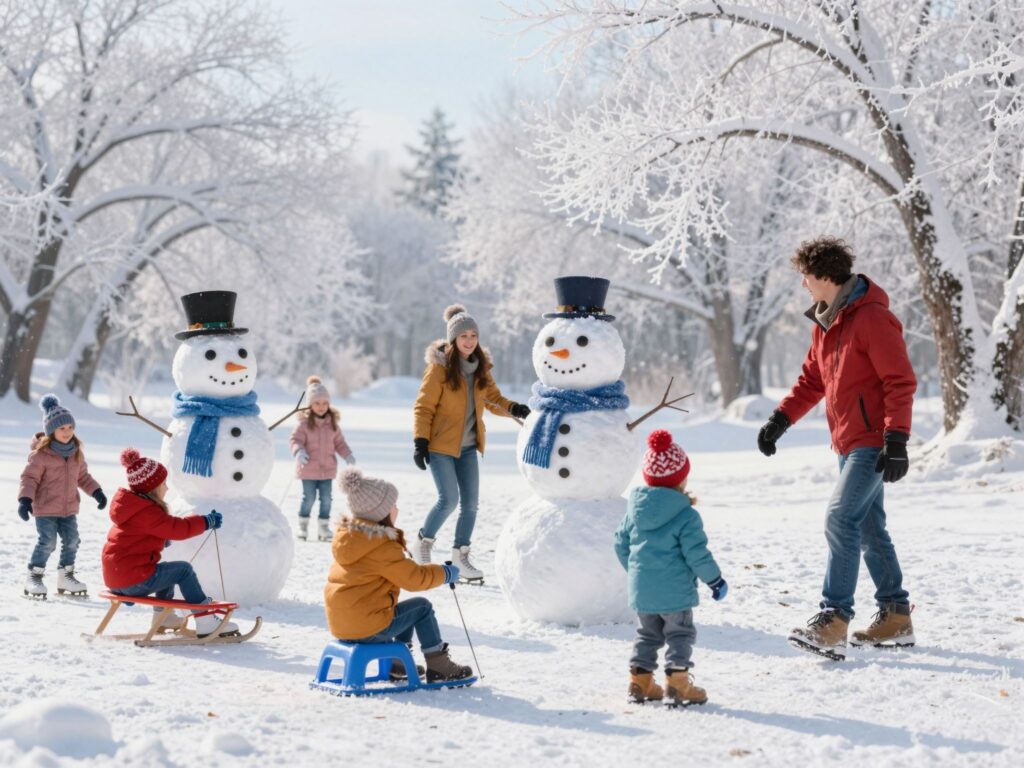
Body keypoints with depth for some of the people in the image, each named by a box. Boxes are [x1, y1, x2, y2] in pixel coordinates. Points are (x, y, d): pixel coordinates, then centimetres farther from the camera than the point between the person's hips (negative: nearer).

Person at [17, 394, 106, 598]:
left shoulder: (76, 453, 7)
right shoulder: (41, 454, -13)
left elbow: (83, 476, 19)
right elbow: (29, 477, -12)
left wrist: (96, 492, 10)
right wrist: (25, 499, -23)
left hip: (69, 508, 6)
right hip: (45, 509, -6)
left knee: (72, 541, 6)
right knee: (47, 542, -11)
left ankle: (65, 576, 21)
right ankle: (34, 578, 2)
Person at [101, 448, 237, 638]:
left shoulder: (131, 507, 13)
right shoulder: (146, 512, -18)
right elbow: (178, 528, -19)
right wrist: (206, 522, -7)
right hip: (133, 581, -10)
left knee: (169, 570, 29)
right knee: (183, 570, -3)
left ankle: (164, 616, 32)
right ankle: (206, 622, -5)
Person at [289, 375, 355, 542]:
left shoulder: (332, 423, 4)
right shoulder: (305, 423, -9)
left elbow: (339, 442, 11)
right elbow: (295, 439, -13)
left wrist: (348, 455, -3)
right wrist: (299, 452, -32)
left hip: (327, 468, 4)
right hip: (308, 468, -4)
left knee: (326, 498, 4)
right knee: (309, 497, 1)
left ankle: (324, 527, 14)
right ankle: (303, 525, 18)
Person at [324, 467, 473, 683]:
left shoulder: (346, 536, 9)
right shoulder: (382, 547, -18)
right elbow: (415, 579, -12)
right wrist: (445, 574, 4)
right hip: (368, 628, -9)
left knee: (405, 608, 28)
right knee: (422, 607, 9)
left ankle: (398, 664, 27)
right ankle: (438, 666, 13)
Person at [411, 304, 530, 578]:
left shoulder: (481, 367, 4)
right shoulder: (440, 367, -12)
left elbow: (493, 398, 10)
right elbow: (423, 407, -10)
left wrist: (514, 409, -11)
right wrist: (420, 442, -17)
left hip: (468, 446, 6)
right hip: (441, 445, -6)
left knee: (470, 502, 5)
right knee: (449, 499, -11)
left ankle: (461, 554, 20)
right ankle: (424, 541, 14)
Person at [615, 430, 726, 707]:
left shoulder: (634, 510, 4)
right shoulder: (686, 516, -15)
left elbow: (621, 545, 12)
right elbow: (696, 554, -15)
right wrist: (715, 578, -1)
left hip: (640, 589, 6)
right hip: (675, 591, -6)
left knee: (646, 635, 18)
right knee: (680, 635, 5)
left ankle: (640, 683, 20)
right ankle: (677, 685, 1)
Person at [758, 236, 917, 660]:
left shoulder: (872, 319, -16)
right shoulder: (824, 322, 13)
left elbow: (901, 382, -18)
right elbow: (811, 381, 19)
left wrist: (896, 442, -22)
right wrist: (779, 420, 7)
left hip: (872, 441, -10)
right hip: (849, 443, 10)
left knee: (841, 521, -17)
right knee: (869, 529, 13)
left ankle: (832, 623, -20)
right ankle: (895, 617, 22)